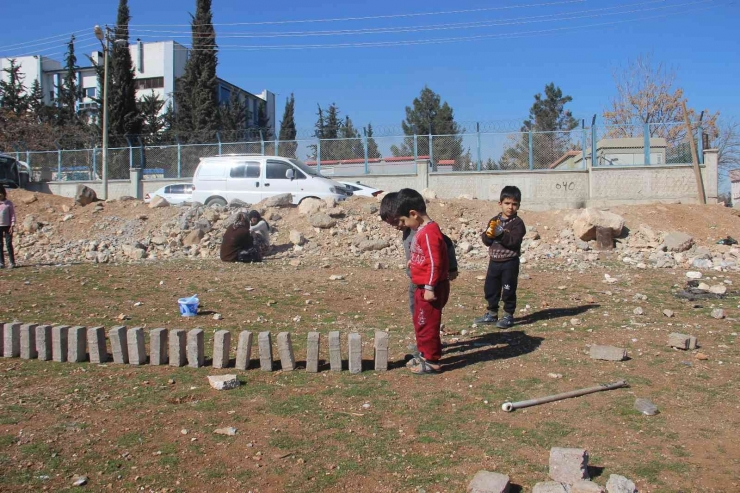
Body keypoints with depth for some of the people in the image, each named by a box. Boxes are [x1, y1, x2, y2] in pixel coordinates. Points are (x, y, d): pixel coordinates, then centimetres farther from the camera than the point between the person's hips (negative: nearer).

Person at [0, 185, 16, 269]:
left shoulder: (8, 203, 0)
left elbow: (12, 214, 0)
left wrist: (12, 225, -7)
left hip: (7, 226, -3)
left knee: (9, 244, -2)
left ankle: (12, 262, 2)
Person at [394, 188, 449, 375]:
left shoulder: (429, 232, -22)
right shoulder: (422, 230, 10)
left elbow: (435, 262, -24)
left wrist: (430, 288, -22)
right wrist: (414, 261, 12)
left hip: (431, 288, -10)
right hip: (422, 286, 10)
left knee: (427, 324, -1)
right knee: (420, 322, 20)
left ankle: (432, 362, 10)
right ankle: (425, 354, 32)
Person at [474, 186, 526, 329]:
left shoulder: (517, 223, -7)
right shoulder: (494, 220, 8)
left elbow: (514, 241, -21)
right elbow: (486, 241, 3)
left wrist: (500, 234, -27)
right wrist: (488, 234, -17)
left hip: (510, 263, -5)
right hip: (494, 261, 6)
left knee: (508, 290, 3)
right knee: (490, 288, 13)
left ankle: (508, 316, 16)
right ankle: (492, 314, 28)